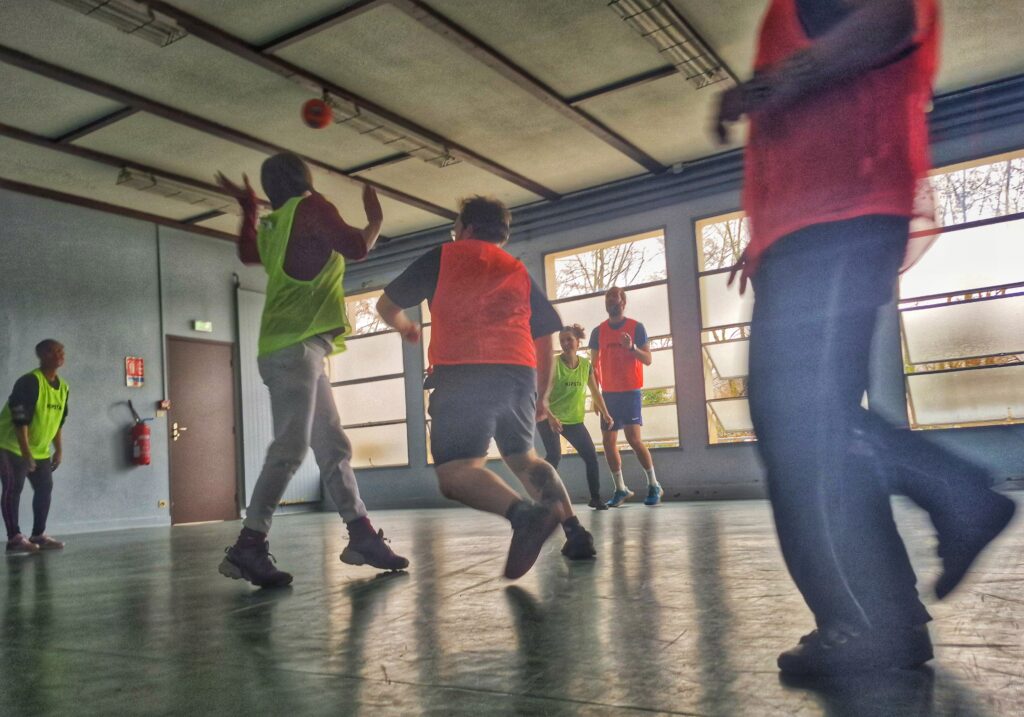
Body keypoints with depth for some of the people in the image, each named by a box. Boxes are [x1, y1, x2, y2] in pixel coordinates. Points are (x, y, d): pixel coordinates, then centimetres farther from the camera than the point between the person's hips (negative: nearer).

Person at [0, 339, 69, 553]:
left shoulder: (62, 387, 4)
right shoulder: (29, 382, -21)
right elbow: (20, 420, -24)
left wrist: (59, 449, 11)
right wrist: (25, 451, -25)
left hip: (41, 450, 8)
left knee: (45, 488, 6)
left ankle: (38, 535, 13)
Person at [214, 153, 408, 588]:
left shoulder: (273, 225, 21)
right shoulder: (311, 207, 0)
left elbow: (247, 253, 40)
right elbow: (356, 247, -12)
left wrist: (247, 207, 46)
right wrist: (375, 220, 8)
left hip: (293, 348, 9)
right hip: (296, 346, -9)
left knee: (333, 446, 6)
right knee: (290, 448, -17)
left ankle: (362, 535, 7)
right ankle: (248, 547, -21)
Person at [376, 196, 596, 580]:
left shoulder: (443, 257, 14)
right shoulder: (519, 271, 23)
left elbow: (387, 306, 19)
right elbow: (545, 337, 22)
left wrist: (404, 327, 41)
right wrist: (542, 395, 31)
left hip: (463, 373, -5)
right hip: (519, 373, 5)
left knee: (456, 471, -12)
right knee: (523, 459, 23)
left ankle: (525, 513, -38)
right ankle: (575, 531, 9)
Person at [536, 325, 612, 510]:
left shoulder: (586, 365, -1)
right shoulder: (554, 364, -15)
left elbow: (595, 391, 11)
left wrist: (605, 413, 6)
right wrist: (550, 417, -34)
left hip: (574, 420, 5)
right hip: (549, 418, -5)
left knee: (591, 455, 0)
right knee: (554, 455, -20)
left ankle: (595, 498, 14)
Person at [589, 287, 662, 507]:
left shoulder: (636, 327, -1)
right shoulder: (598, 331, 8)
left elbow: (647, 360, -4)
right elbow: (594, 364, 10)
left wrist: (631, 347, -22)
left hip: (630, 391, -4)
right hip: (608, 393, 4)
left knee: (633, 438, -14)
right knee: (608, 442, 1)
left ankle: (654, 485, -1)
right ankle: (621, 489, 11)